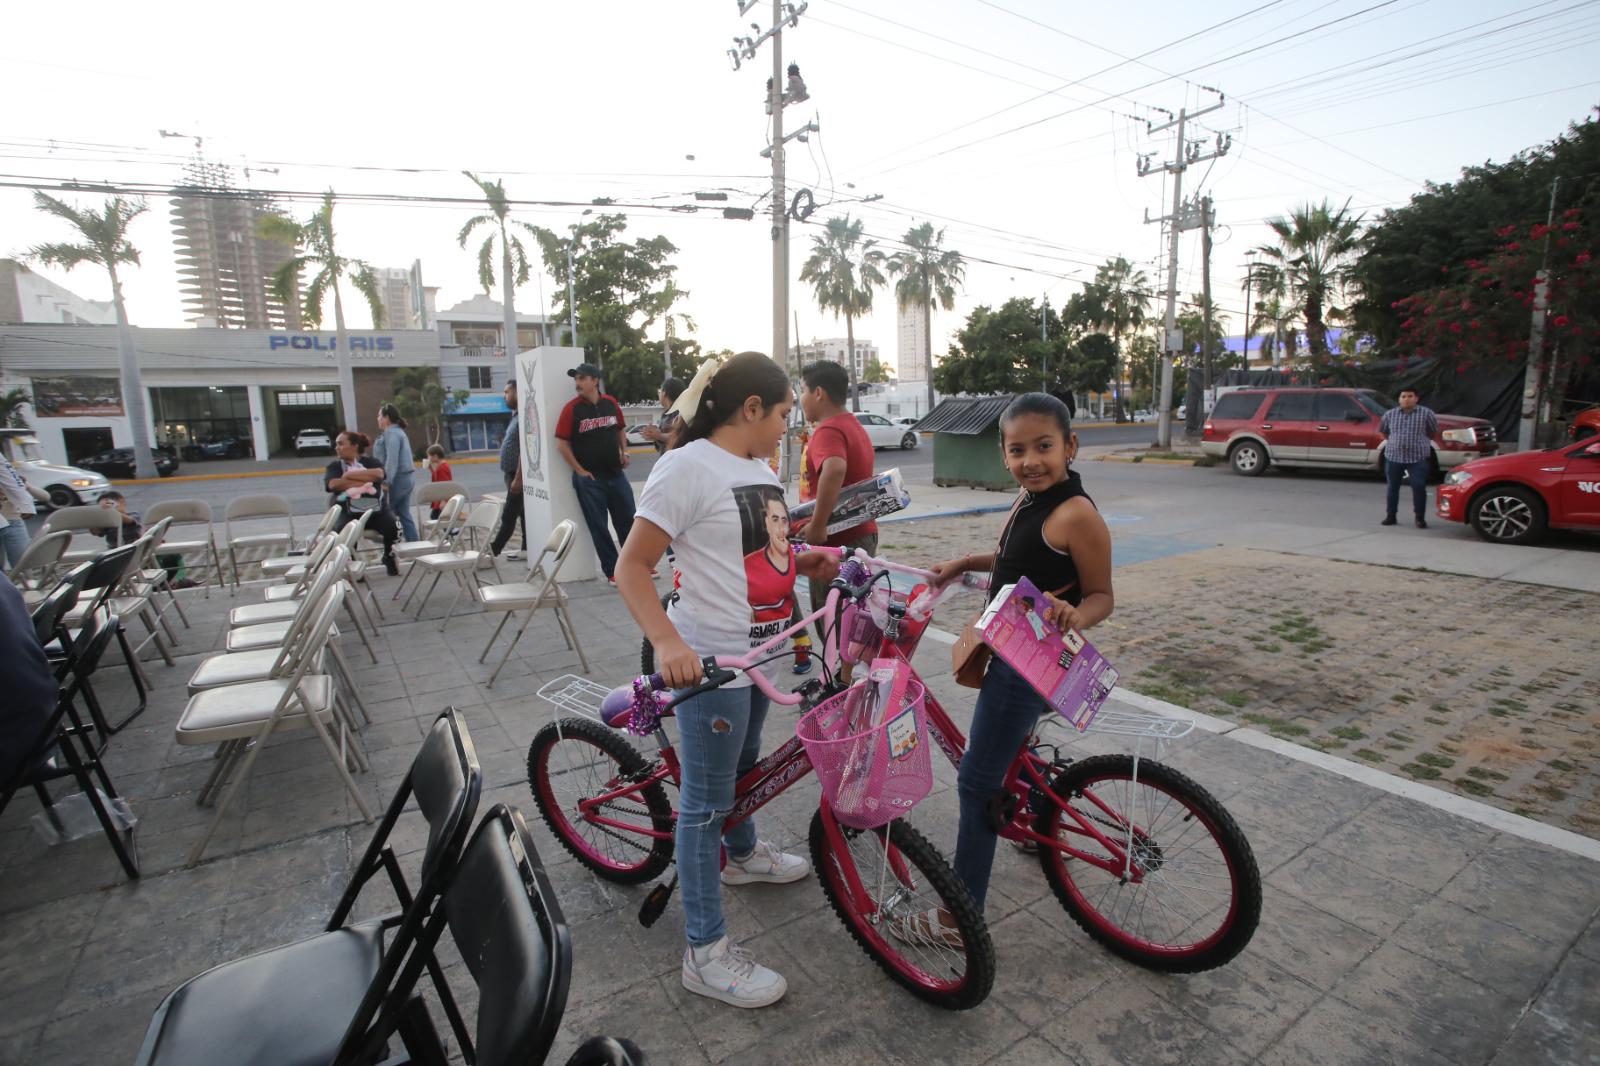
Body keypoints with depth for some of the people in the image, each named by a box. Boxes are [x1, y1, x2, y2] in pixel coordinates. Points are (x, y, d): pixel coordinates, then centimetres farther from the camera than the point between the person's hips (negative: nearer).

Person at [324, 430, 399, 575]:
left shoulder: (370, 461, 9)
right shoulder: (334, 466, 10)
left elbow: (378, 473, -14)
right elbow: (334, 484, -11)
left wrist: (350, 475, -11)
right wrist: (366, 482, -11)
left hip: (376, 509, 1)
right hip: (348, 513, 0)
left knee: (393, 527, -26)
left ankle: (390, 559, 5)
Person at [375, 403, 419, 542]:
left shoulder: (392, 433, -12)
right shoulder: (397, 432, 20)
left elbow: (392, 460, -21)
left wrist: (386, 481, -24)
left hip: (398, 479, -10)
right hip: (406, 478, 10)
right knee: (404, 514, 8)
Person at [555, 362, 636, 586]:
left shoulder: (611, 403, 3)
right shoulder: (572, 408, -8)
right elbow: (561, 443, -7)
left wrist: (624, 452, 4)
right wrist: (580, 470, -9)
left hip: (616, 474, 3)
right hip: (589, 478, -3)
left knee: (628, 521, 10)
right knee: (599, 527, 3)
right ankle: (613, 571, 13)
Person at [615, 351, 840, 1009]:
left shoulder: (759, 470, 10)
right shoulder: (688, 466, -18)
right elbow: (631, 567, -20)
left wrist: (810, 562, 2)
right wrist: (666, 641, -34)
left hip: (761, 651, 9)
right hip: (709, 660, -9)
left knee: (743, 764, 29)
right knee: (704, 802, 4)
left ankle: (742, 855, 55)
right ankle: (705, 953, 19)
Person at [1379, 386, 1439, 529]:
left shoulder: (1426, 414, 0)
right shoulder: (1390, 414, 6)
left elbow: (1434, 432, 11)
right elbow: (1383, 431, 19)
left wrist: (1420, 441, 12)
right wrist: (1395, 442, 13)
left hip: (1418, 458, -2)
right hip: (1393, 456, 2)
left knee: (1419, 487, -6)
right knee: (1393, 487, 8)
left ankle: (1420, 518, 3)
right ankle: (1390, 516, 17)